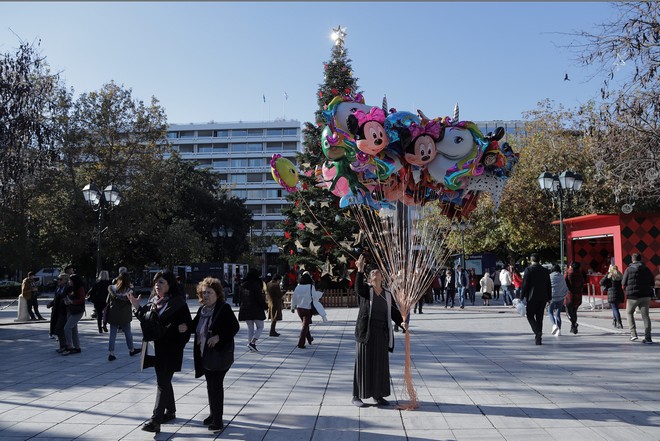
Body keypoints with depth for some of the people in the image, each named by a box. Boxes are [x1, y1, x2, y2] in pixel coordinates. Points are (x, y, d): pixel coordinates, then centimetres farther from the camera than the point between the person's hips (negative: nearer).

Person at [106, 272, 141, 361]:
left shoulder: (112, 288, -3)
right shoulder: (129, 290, -10)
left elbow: (107, 301, 1)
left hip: (113, 315, 2)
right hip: (124, 315, -1)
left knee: (112, 334, 6)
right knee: (128, 333, 14)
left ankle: (111, 353, 3)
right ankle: (131, 350, 28)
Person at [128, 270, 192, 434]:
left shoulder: (178, 302, -12)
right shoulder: (153, 301, 9)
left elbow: (188, 324, -10)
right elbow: (146, 320, 14)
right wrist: (137, 307, 3)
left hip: (170, 349, -7)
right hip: (156, 348, 7)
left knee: (162, 383, -7)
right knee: (164, 380, 18)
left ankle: (155, 420, -5)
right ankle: (170, 411, 34)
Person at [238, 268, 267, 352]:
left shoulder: (242, 285, 6)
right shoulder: (256, 285, -13)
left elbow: (240, 297, 12)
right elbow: (259, 298, -15)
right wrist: (265, 306, -3)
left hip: (245, 309, 6)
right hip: (256, 309, -6)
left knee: (250, 328, 15)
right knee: (260, 327, 5)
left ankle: (251, 345, 12)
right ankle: (252, 343, -10)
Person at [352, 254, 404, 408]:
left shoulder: (387, 295, 9)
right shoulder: (365, 290, -2)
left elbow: (394, 312, 6)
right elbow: (358, 288, -26)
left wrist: (401, 322, -14)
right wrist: (360, 271, -39)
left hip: (382, 333, 4)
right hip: (365, 332, -4)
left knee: (380, 364, 9)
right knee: (363, 363, 1)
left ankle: (378, 394, 23)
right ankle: (357, 396, 11)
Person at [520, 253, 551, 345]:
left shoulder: (529, 269, -8)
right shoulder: (545, 271, 8)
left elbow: (525, 284, -11)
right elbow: (549, 286, 12)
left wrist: (522, 296, -6)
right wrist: (549, 298, 17)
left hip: (532, 297, -5)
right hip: (543, 298, 5)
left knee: (530, 316, 4)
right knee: (539, 317, 9)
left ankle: (537, 332, -17)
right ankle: (538, 339, 11)